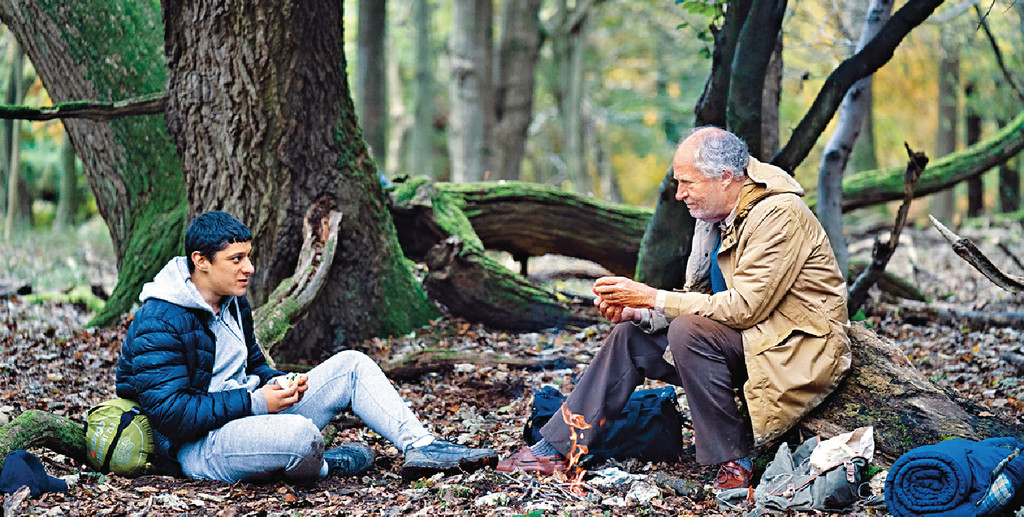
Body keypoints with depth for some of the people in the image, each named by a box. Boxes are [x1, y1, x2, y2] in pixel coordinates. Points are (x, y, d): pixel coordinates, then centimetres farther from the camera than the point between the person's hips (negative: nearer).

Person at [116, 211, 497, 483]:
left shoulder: (232, 302, 11)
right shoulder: (159, 325, -19)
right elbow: (170, 412, -25)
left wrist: (280, 384, -2)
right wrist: (256, 402, -25)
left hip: (247, 412, 10)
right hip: (200, 446, -10)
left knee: (350, 365, 3)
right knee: (301, 434, -38)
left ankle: (421, 447, -7)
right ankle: (321, 467, -3)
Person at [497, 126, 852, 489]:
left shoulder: (778, 214, -21)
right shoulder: (714, 216, 6)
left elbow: (744, 307, -26)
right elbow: (697, 297, 8)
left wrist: (653, 298, -22)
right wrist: (635, 311, -10)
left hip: (799, 349, -9)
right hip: (749, 336, 9)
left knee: (688, 330, -29)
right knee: (630, 337, 4)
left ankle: (733, 462, -18)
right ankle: (555, 449, 7)